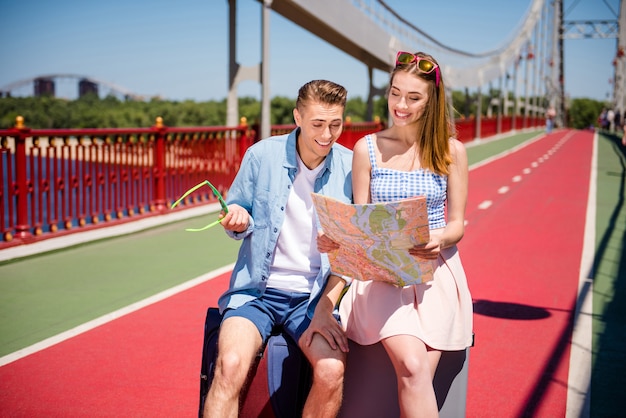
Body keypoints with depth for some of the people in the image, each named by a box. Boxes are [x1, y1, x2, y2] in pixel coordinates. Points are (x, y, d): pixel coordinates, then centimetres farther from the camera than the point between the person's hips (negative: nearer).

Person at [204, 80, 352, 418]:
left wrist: (324, 308, -11)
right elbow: (236, 217, 10)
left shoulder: (350, 167, -1)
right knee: (231, 365, -28)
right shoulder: (262, 155, -2)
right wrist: (238, 220, -15)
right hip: (257, 290, 0)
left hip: (314, 295, 1)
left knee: (332, 370, -26)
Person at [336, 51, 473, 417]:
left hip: (436, 270, 1)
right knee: (412, 368, -25)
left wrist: (439, 239, -17)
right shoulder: (367, 149, 6)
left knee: (417, 378, -19)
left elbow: (457, 224, 7)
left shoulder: (451, 151, 6)